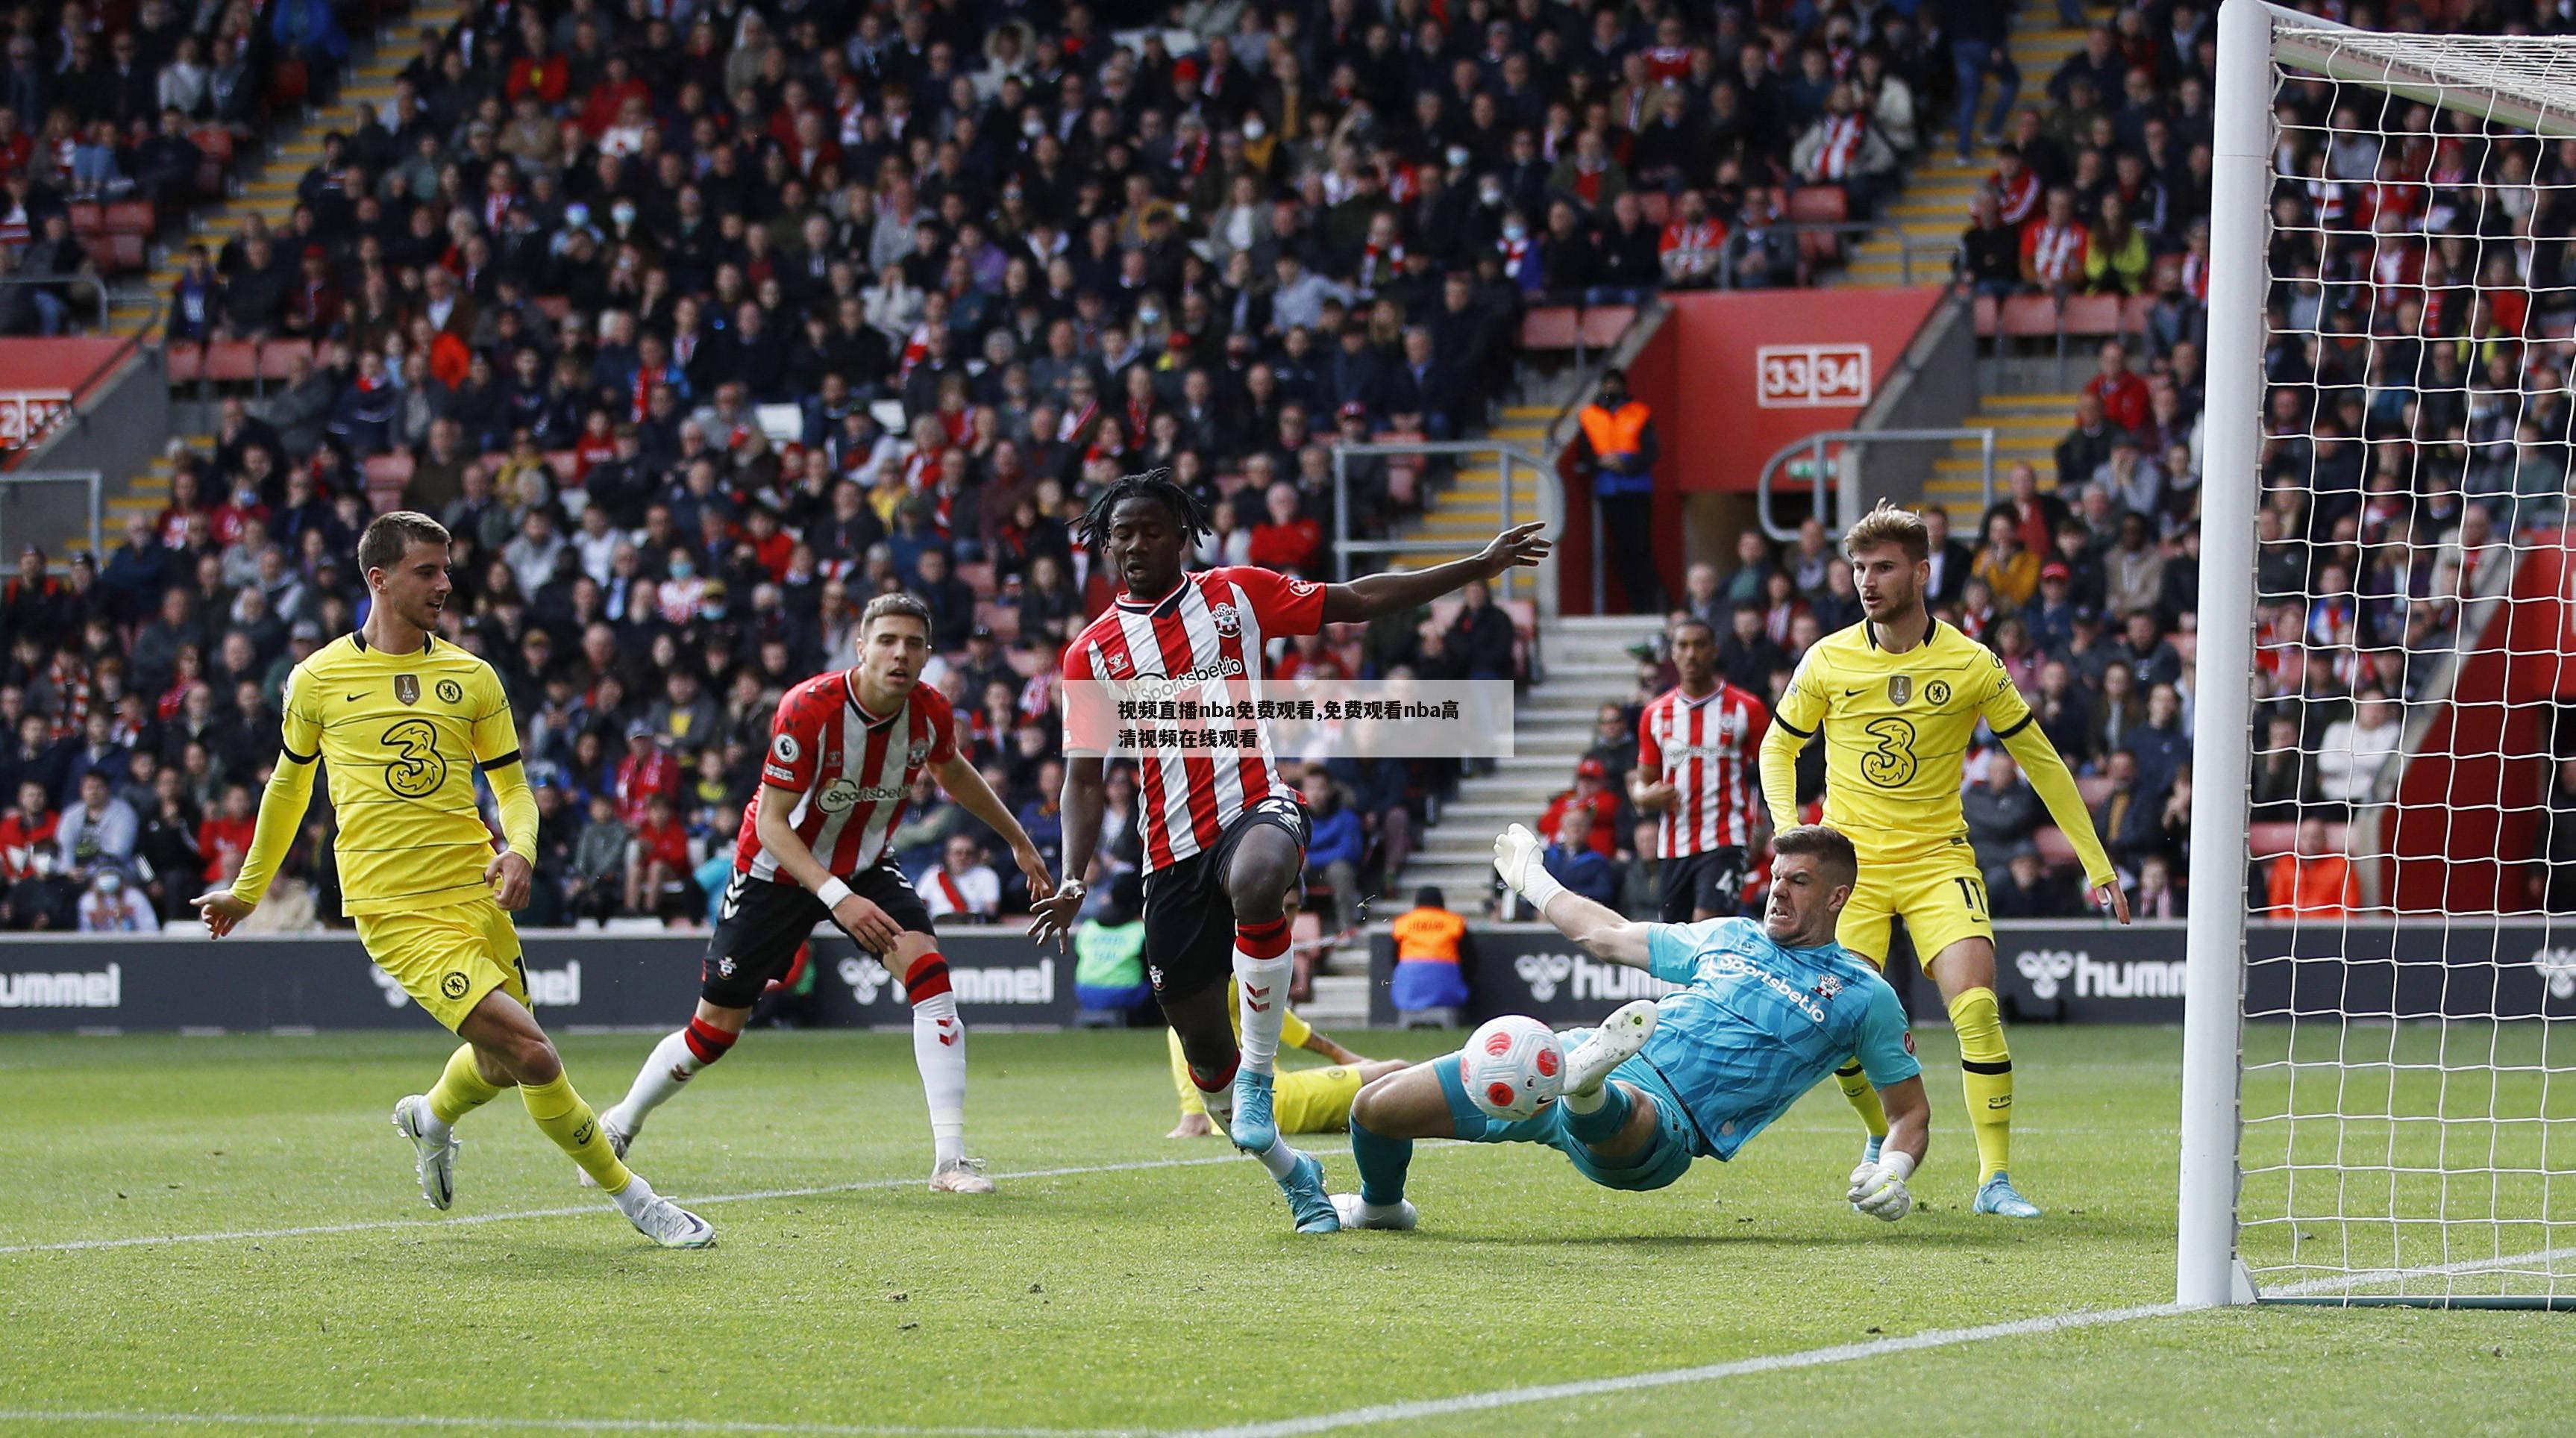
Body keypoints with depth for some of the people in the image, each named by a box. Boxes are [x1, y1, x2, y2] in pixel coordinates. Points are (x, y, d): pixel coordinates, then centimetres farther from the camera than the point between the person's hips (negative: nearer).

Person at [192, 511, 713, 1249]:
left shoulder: (472, 677, 8)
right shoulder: (318, 680, 2)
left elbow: (512, 785, 13)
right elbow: (288, 785, 17)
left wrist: (520, 849, -10)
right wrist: (248, 889, 27)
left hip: (476, 896, 4)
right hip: (396, 911, -4)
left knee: (503, 1062, 12)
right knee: (531, 1054, -16)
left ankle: (434, 1117, 48)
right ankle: (628, 1194, -2)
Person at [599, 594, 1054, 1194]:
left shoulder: (932, 712, -14)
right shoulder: (808, 710, -30)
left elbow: (951, 771, 11)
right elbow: (771, 824, -27)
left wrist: (1019, 842, 20)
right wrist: (836, 899, -38)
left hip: (866, 866, 4)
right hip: (780, 869, -4)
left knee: (929, 972, -22)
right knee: (714, 1032, 2)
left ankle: (951, 1160, -21)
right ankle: (620, 1125, 30)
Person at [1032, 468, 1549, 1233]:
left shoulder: (1235, 594, 7)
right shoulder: (1091, 652, 8)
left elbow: (1359, 601, 12)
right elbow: (1085, 779, 8)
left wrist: (1480, 566, 9)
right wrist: (1072, 882, -6)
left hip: (1254, 807, -3)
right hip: (1173, 852, 3)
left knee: (1257, 882, -41)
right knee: (1204, 1050, 2)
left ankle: (1258, 1077, -26)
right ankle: (1290, 1171, 26)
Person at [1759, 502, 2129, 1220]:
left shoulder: (1971, 665, -6)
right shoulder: (1828, 661, -2)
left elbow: (2042, 762, 3)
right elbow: (1778, 749, 12)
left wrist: (2097, 865, 2)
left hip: (1939, 859, -1)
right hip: (1851, 860, 1)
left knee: (1976, 1006, -20)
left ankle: (1995, 1178, -13)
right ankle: (1883, 1137, 24)